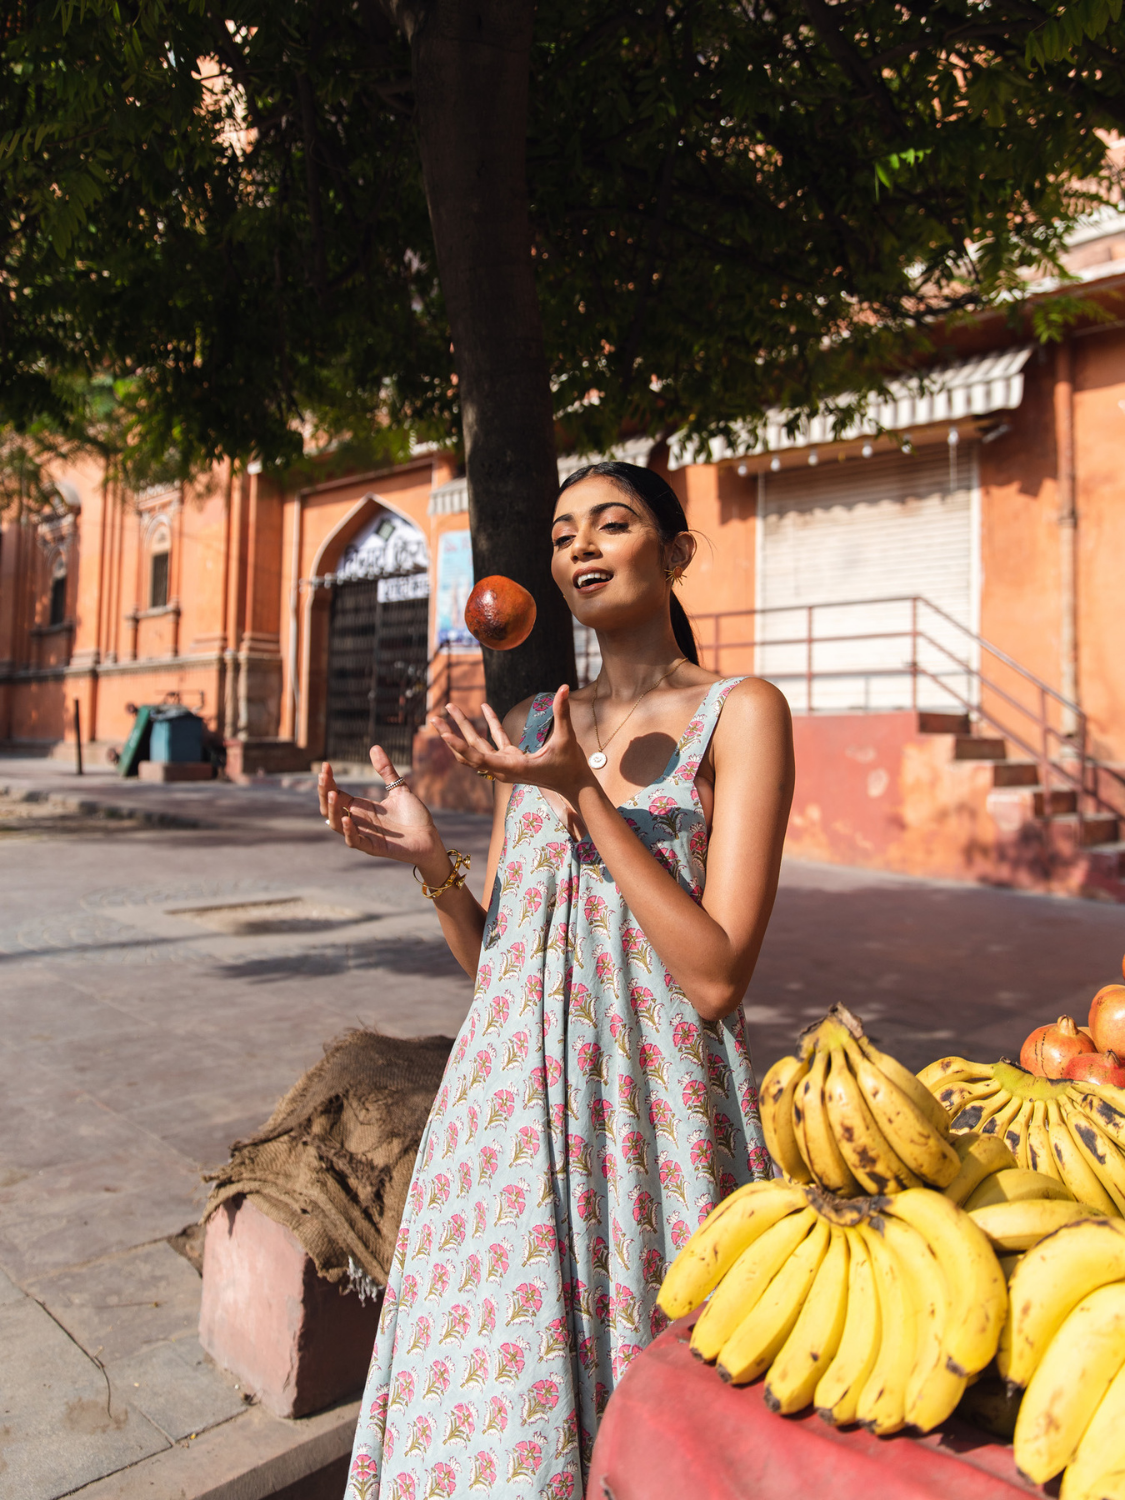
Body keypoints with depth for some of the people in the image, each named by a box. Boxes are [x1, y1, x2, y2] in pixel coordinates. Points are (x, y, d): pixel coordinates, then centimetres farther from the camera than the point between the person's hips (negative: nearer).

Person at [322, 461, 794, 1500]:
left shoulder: (739, 713, -6)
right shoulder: (533, 726, 9)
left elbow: (717, 977, -15)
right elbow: (495, 961, 10)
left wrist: (585, 794, -18)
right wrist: (430, 861, -8)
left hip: (654, 1105, -4)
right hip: (513, 1100, 5)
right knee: (495, 1411, 14)